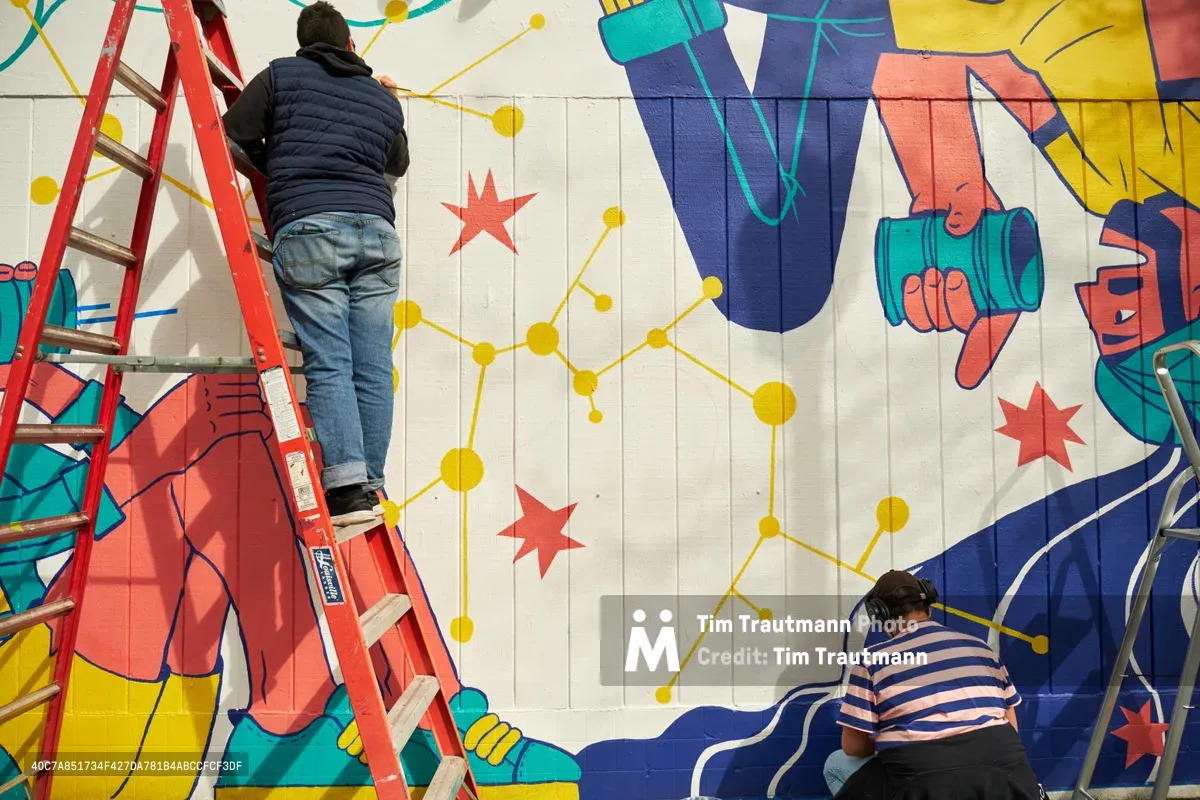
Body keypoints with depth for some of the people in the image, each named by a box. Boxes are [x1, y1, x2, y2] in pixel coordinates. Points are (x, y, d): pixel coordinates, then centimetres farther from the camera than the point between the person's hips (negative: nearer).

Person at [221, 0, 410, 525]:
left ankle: (348, 490, -15)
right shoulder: (384, 98, 23)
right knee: (373, 367, 2)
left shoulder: (280, 75, 14)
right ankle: (370, 485, 4)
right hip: (375, 230, 3)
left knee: (328, 365, -7)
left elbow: (234, 136, 9)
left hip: (308, 230, -3)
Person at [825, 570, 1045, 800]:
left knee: (837, 764, 20)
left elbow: (852, 746, 2)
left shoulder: (874, 659, 1)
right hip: (1005, 777, 5)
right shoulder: (979, 646, 13)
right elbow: (1010, 726, 18)